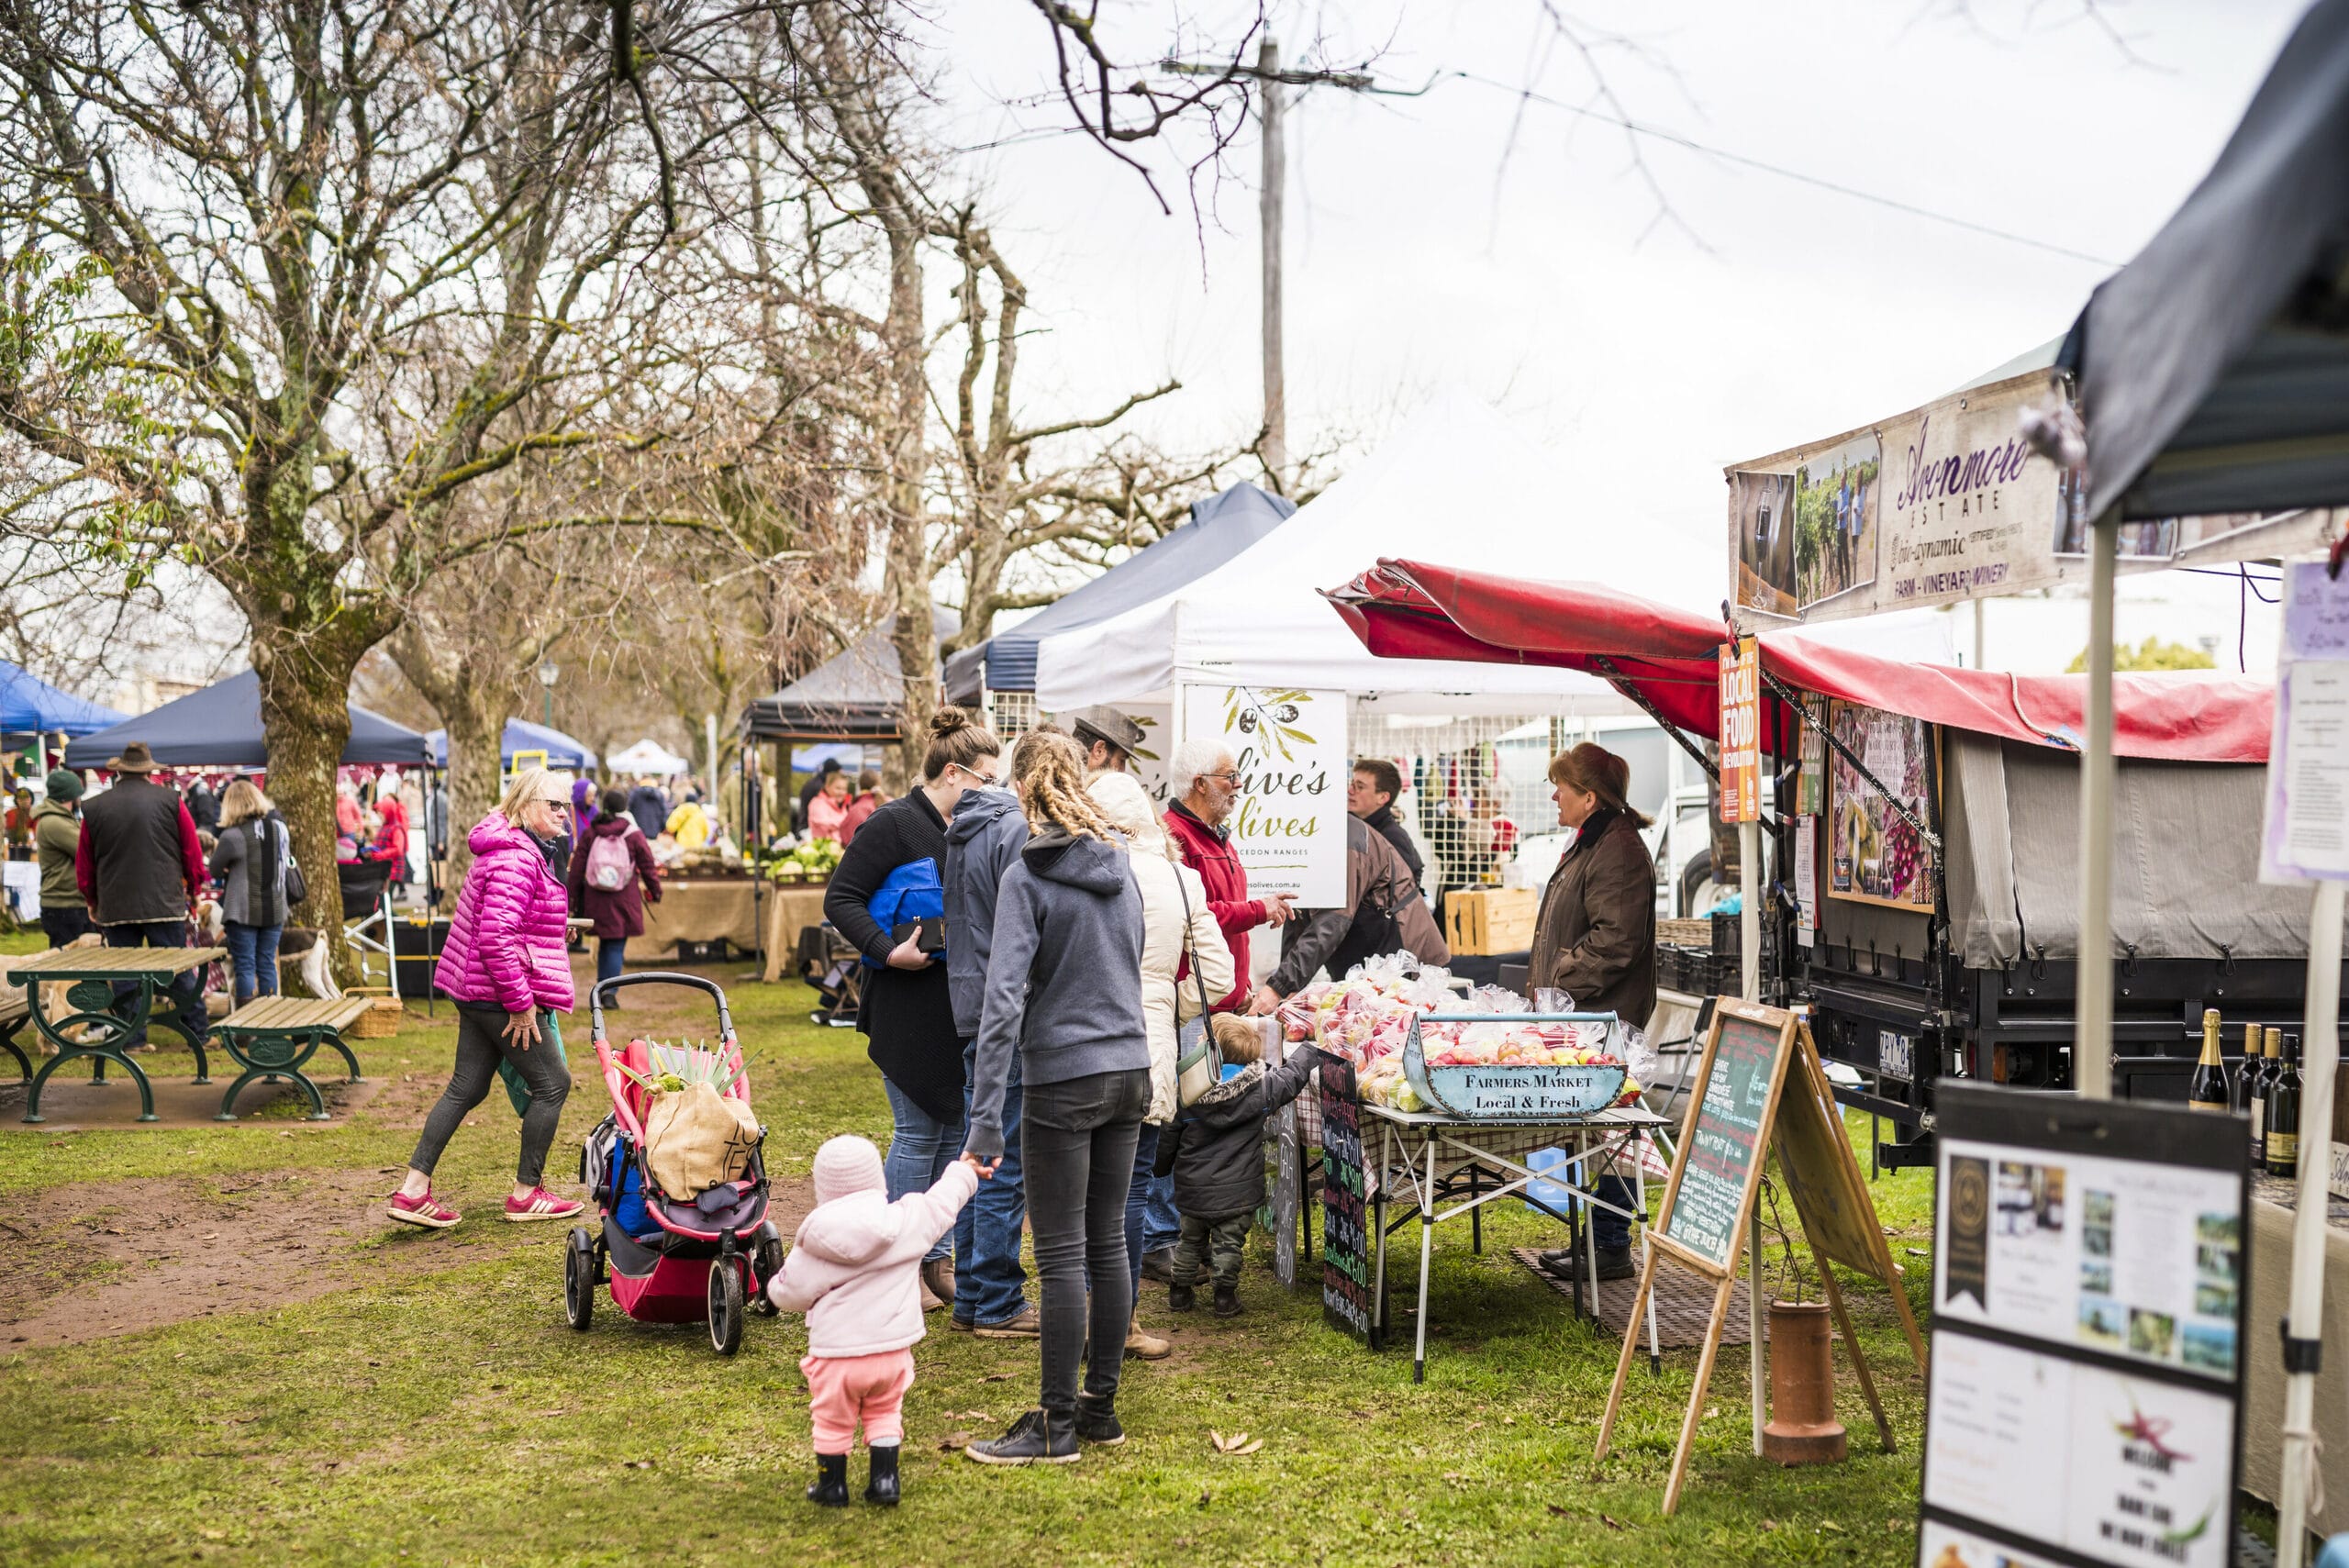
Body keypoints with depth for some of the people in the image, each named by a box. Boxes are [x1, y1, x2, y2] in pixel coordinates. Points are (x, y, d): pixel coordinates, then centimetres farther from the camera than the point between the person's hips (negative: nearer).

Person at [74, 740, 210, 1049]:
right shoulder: (171, 800, -2)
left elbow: (83, 866, 10)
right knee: (180, 971, 5)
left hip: (116, 906, 1)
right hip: (165, 904, -1)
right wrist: (194, 890, 15)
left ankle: (132, 1038, 7)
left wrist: (92, 902, 24)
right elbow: (193, 852, 1)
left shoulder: (94, 809, 3)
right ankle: (198, 1031, 7)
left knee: (124, 975, 7)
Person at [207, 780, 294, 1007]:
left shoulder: (232, 836, -15)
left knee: (245, 967, 1)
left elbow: (215, 870, -7)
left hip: (243, 912, -5)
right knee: (267, 965, 12)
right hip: (274, 910, 5)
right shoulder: (279, 828, 2)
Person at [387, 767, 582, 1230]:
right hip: (501, 995, -11)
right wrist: (520, 1003, -23)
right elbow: (496, 938, -27)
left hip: (478, 994, 11)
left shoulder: (522, 851, 16)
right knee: (552, 1083, 1)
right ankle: (526, 1194, 10)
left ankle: (413, 1190, 11)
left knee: (466, 1088, 11)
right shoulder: (516, 857, -19)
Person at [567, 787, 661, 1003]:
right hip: (624, 900, -2)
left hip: (596, 898, 2)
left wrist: (575, 895, 14)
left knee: (605, 943, 16)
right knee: (616, 945, 2)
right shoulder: (634, 835, -3)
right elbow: (647, 866, 2)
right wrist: (655, 890, 16)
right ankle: (610, 993, -8)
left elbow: (577, 866, 6)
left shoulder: (589, 833, 2)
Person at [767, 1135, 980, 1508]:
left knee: (832, 1421, 16)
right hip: (891, 1351, 2)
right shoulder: (908, 1220, -8)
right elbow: (942, 1200, 11)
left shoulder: (813, 1244, -12)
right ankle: (885, 1480, 20)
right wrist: (963, 1171, 31)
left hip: (836, 1356, -2)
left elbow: (791, 1293, -4)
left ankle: (832, 1485, 26)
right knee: (885, 1413, 22)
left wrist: (774, 1288, 20)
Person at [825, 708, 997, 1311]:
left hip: (962, 1006, 8)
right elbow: (840, 898, -12)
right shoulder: (895, 825, -10)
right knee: (919, 1132, -3)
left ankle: (938, 1253, 21)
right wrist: (889, 950, -21)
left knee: (958, 1129, 10)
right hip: (909, 1002, -8)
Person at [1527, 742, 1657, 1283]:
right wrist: (1547, 984, 18)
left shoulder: (1617, 852, -16)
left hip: (1606, 1018, -11)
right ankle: (1598, 1237, 21)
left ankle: (1612, 1247, -1)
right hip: (1582, 1016, 11)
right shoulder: (1590, 844, 19)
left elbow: (1614, 940, -23)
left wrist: (1560, 983, -17)